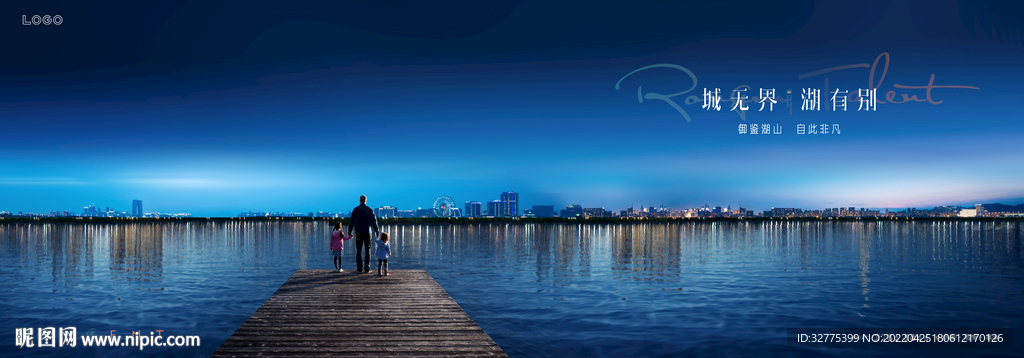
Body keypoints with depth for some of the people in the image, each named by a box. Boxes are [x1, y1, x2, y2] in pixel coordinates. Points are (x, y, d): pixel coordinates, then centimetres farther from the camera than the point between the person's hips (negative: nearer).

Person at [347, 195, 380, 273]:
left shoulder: (355, 210, 0)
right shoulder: (369, 209, -1)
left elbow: (351, 221, 1)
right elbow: (374, 221, -1)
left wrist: (349, 232, 9)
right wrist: (377, 231, 6)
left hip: (359, 233, 1)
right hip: (367, 233, 0)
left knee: (359, 251, 6)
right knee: (367, 251, 4)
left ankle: (359, 268, 3)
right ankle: (367, 269, 0)